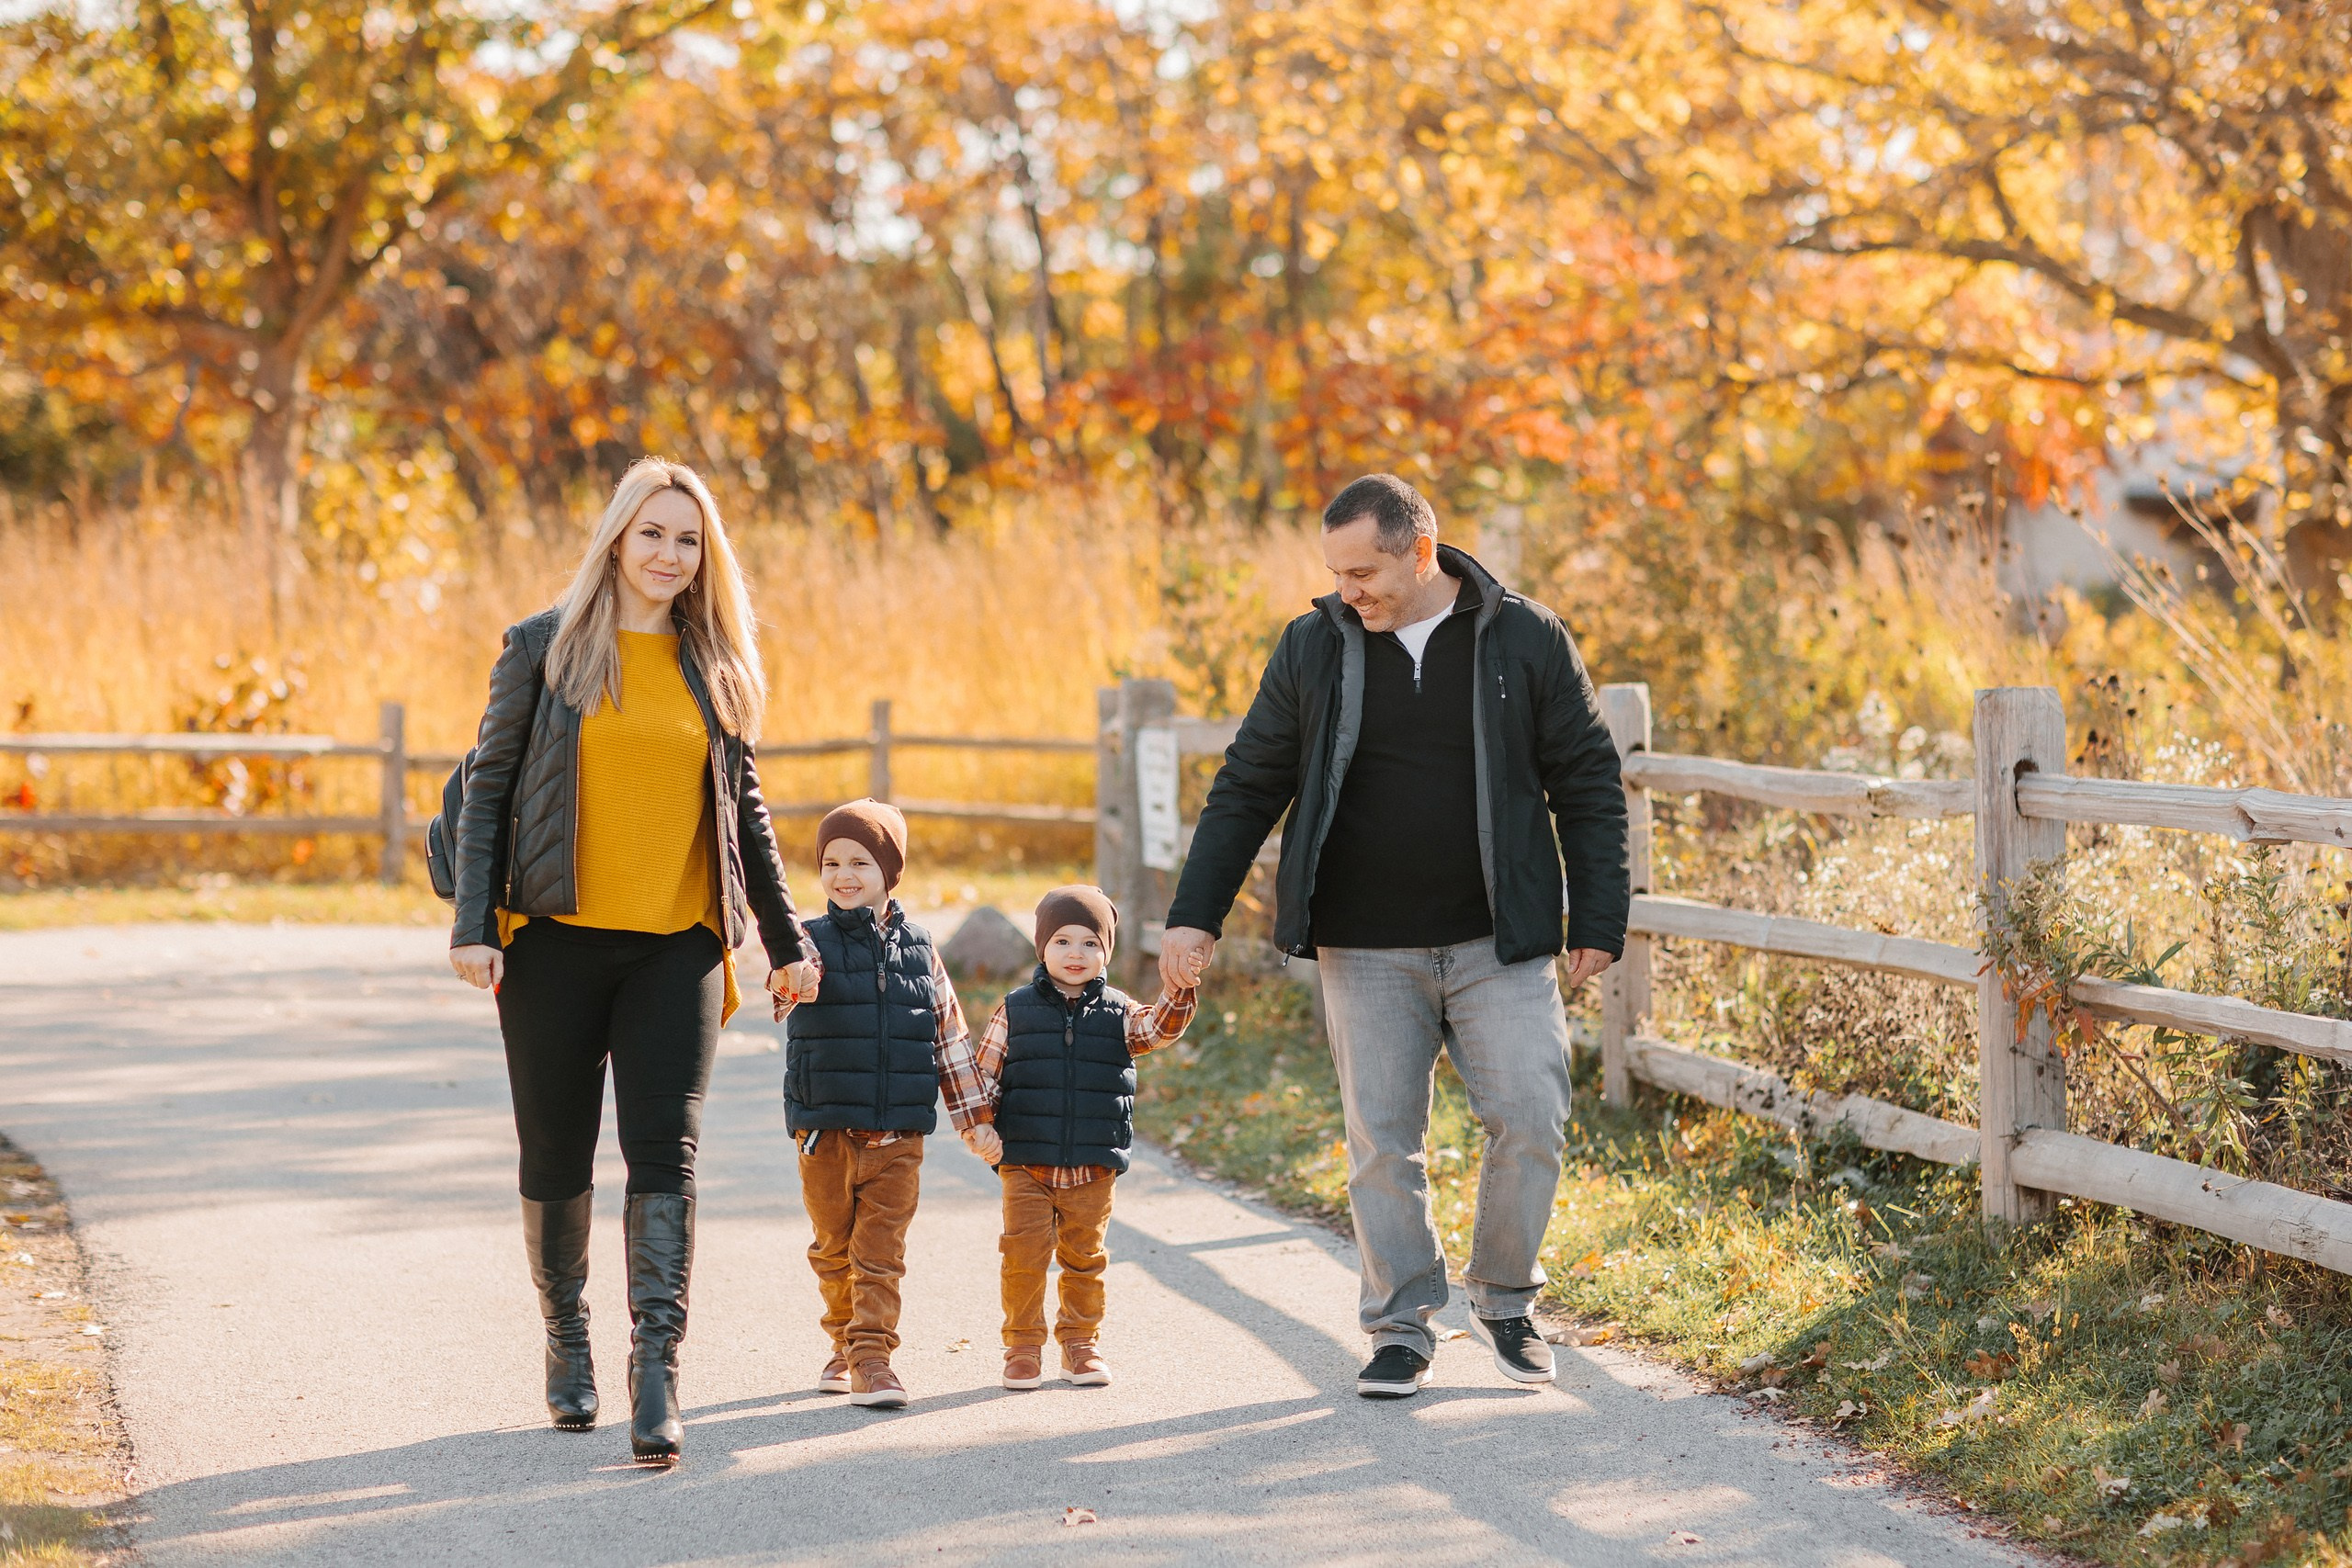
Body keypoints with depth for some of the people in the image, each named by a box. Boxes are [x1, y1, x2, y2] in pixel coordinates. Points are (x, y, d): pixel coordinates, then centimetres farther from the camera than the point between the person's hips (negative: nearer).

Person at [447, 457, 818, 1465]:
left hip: (677, 945, 1)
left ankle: (657, 1371, -15)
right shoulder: (545, 648, 2)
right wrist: (473, 924, -7)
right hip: (558, 937, -1)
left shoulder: (714, 666, 10)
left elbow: (744, 808, 18)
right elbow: (488, 785, 2)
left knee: (665, 1152, -10)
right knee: (556, 1155, 7)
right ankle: (566, 1342, 28)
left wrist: (786, 941, 18)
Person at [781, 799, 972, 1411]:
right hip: (826, 1131, 0)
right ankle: (844, 1344, 29)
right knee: (834, 1248, 12)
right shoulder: (812, 943, -2)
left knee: (882, 1252, -3)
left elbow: (950, 1033, 12)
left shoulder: (918, 948, 5)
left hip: (898, 1136, 0)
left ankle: (873, 1357, -2)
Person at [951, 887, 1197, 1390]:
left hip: (1094, 1168, 1)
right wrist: (978, 1126, -8)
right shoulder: (1015, 1011, 3)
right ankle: (1024, 1348, 8)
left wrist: (1178, 991, -28)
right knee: (1024, 1257, -3)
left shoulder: (1118, 1013, 6)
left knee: (1086, 1259, 9)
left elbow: (1158, 1028, -10)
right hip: (1026, 1165, -1)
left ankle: (1081, 1344, 21)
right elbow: (983, 1071, 4)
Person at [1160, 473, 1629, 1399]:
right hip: (1366, 950, 1)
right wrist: (1196, 915, 3)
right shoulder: (1314, 649, 3)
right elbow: (1247, 788, 9)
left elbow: (1589, 786, 4)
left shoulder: (1527, 642, -2)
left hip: (1499, 944, -1)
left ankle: (1504, 1295, 15)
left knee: (1530, 1121, -7)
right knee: (1381, 1137, 0)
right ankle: (1401, 1328, 11)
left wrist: (1598, 923, -1)